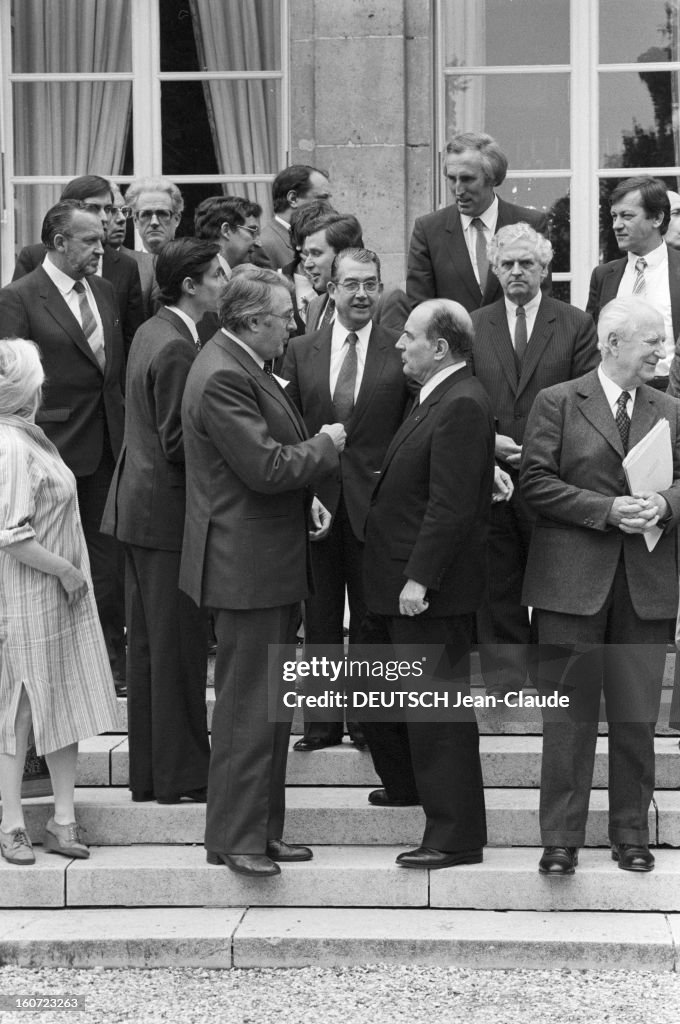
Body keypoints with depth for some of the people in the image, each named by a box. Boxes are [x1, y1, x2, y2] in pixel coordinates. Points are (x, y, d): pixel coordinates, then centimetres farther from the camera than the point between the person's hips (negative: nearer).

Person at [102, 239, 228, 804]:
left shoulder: (152, 332, 11)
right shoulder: (176, 349, -20)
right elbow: (179, 444, -21)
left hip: (140, 504, 10)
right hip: (168, 509, -10)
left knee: (149, 644, 14)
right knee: (179, 645, -1)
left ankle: (150, 772, 22)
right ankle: (182, 774, 6)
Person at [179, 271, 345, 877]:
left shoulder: (242, 367, 12)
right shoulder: (222, 378, -21)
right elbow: (266, 467, -25)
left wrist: (305, 497, 6)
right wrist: (325, 445, -10)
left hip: (271, 560, 11)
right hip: (247, 566, -11)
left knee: (272, 703, 16)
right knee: (247, 706, -4)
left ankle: (264, 829, 25)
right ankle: (234, 838, 3)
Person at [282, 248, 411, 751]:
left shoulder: (401, 353, -1)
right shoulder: (301, 351, 6)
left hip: (375, 503, -2)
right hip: (315, 501, 2)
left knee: (371, 617, 6)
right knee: (320, 617, 9)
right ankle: (322, 721, 18)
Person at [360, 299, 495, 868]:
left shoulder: (462, 406, -19)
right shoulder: (437, 399, 13)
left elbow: (451, 505, -24)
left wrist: (419, 579, -24)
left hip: (432, 591, -11)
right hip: (396, 584, 11)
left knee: (438, 708, -4)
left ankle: (456, 837, 2)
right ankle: (407, 784, 42)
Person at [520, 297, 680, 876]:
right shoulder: (557, 403, 1)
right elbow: (536, 483, -6)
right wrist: (605, 510, -14)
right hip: (573, 581, -3)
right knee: (570, 715, 0)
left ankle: (632, 834, 16)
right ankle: (561, 839, 6)